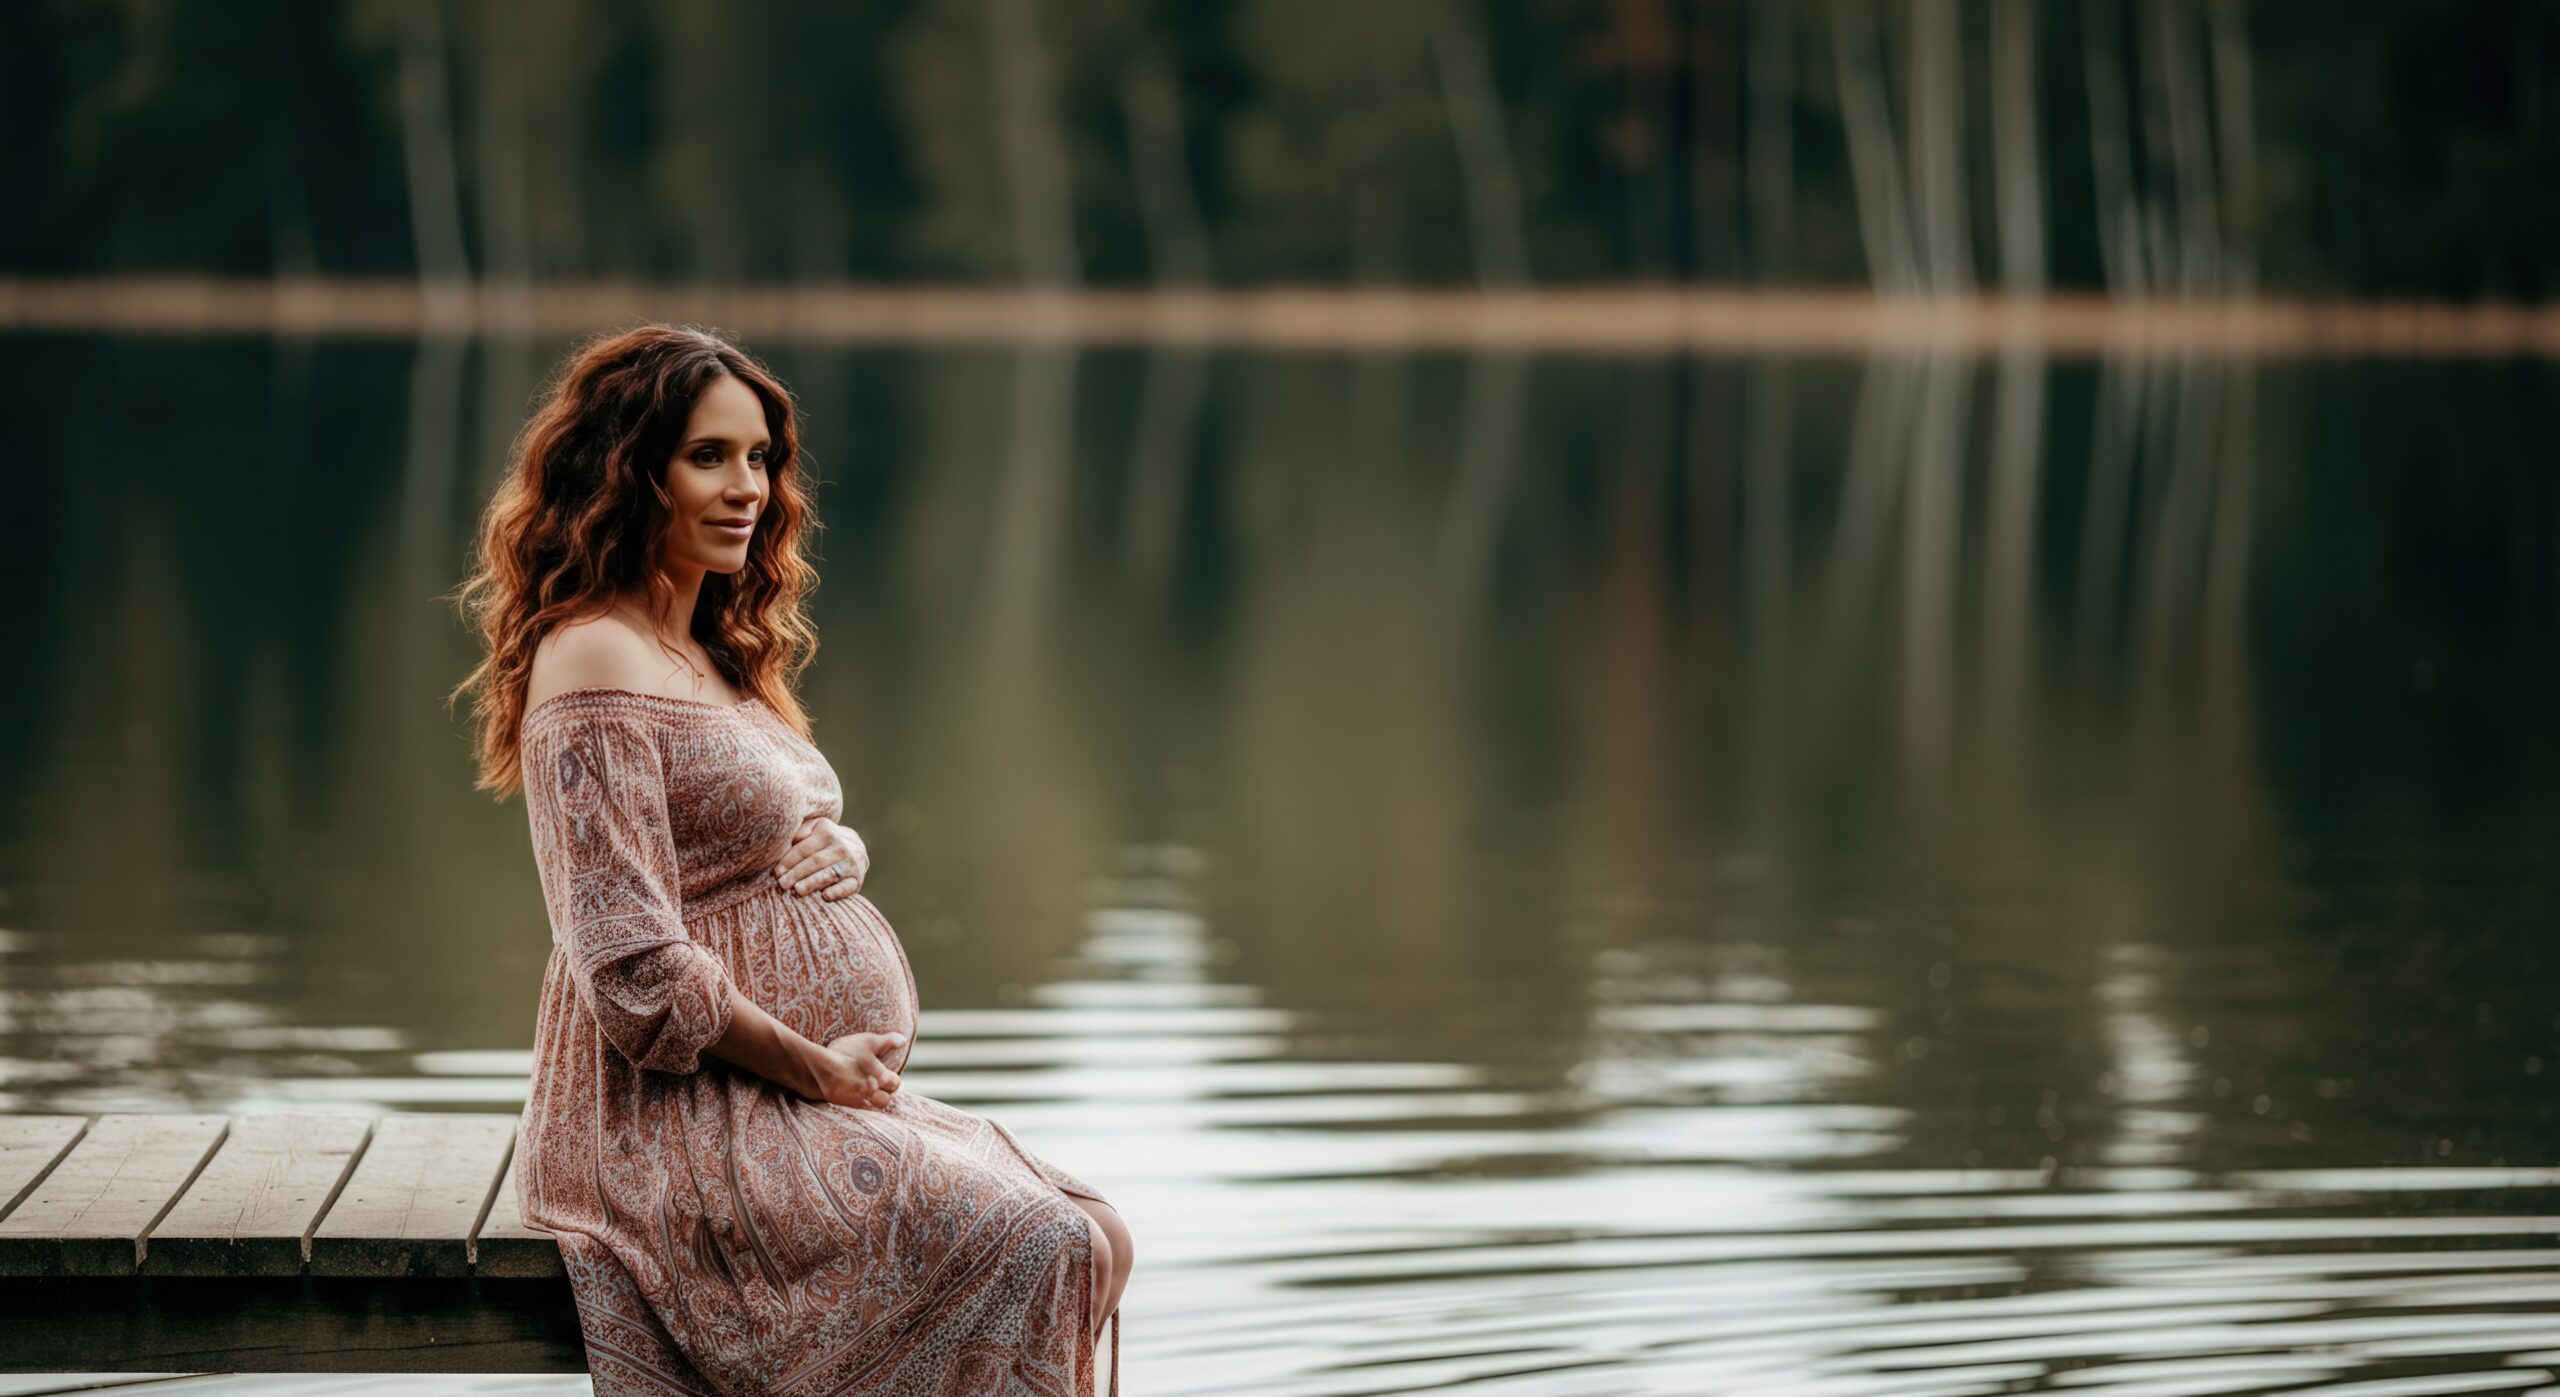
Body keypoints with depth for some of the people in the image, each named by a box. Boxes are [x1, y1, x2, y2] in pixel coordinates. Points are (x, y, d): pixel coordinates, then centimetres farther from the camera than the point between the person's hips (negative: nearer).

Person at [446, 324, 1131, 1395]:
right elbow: (635, 971, -21)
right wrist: (814, 1067, -13)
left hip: (815, 1097, 10)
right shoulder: (596, 664, -14)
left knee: (1087, 1234, -2)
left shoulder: (716, 657, 18)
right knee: (1028, 1249, -21)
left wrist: (835, 850, 3)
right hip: (684, 1134, -10)